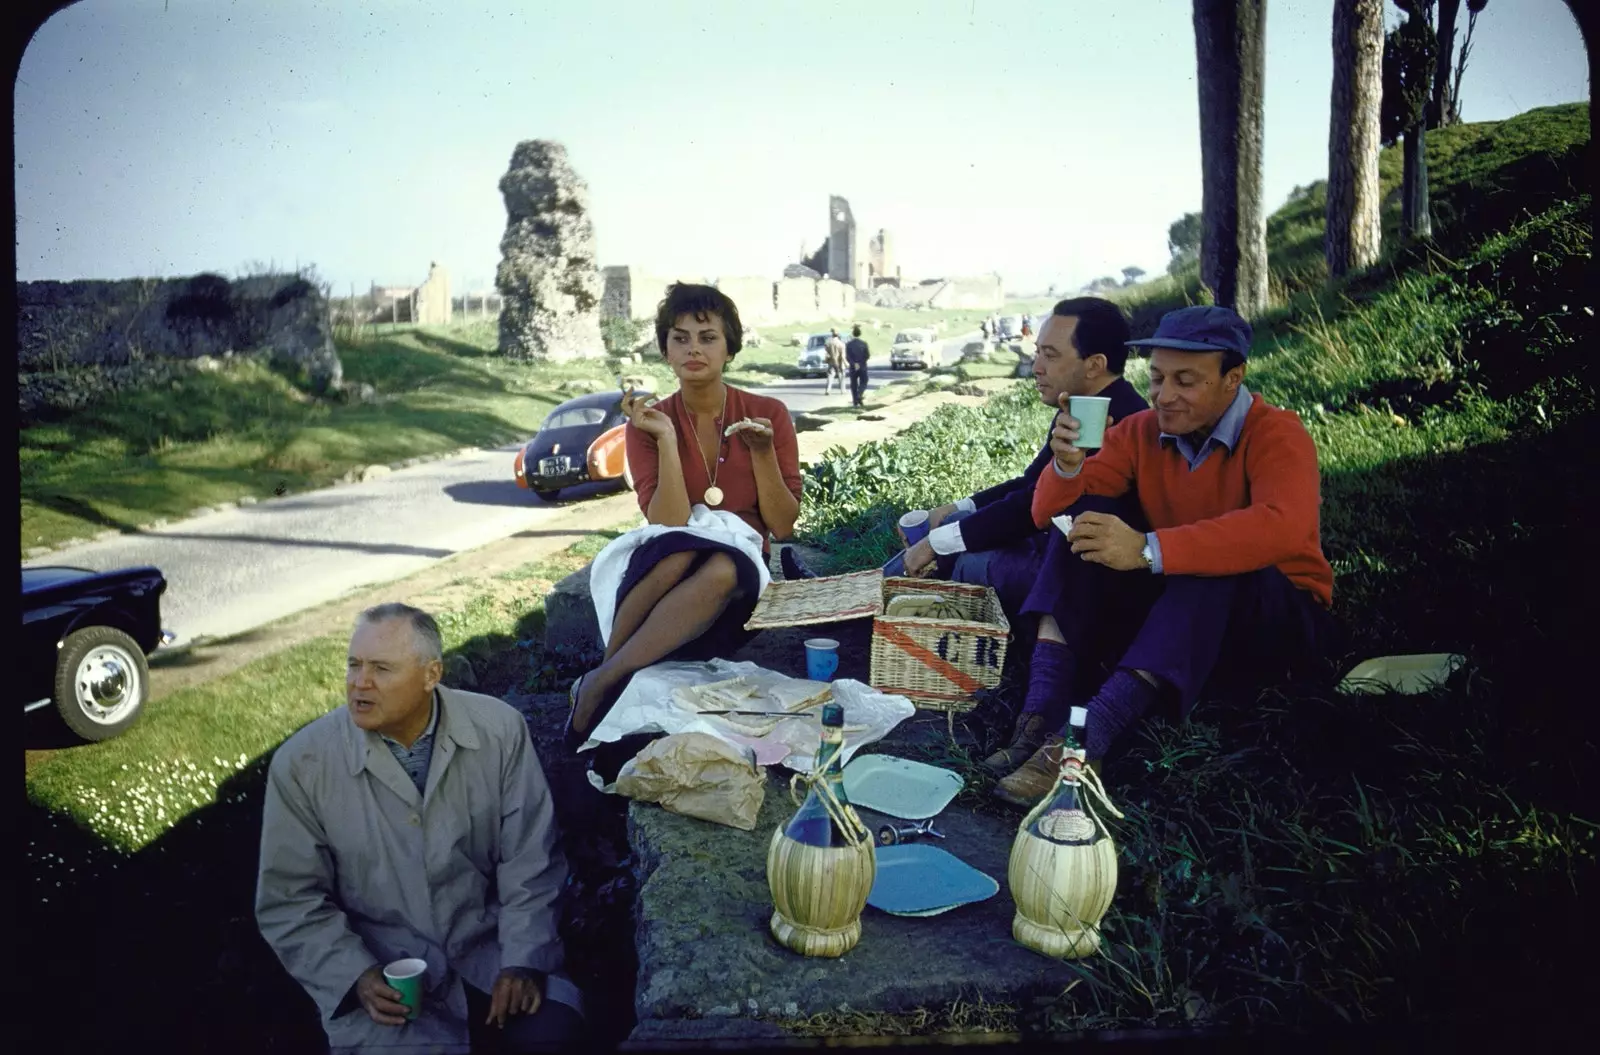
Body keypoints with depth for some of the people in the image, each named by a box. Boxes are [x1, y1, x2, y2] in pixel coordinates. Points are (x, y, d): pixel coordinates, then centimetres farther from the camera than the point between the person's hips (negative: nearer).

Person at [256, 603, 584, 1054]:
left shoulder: (499, 730, -8)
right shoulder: (300, 763, -9)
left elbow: (529, 862, -3)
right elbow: (290, 900, -3)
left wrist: (523, 962, -10)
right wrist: (357, 976, -14)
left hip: (488, 948, 1)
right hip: (382, 976, 0)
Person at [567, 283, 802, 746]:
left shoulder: (769, 413, -1)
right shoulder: (647, 423, -2)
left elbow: (783, 527, -3)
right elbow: (669, 527, -14)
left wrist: (762, 452, -15)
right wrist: (667, 439, -20)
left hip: (739, 574, 0)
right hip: (663, 568, 0)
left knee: (719, 568, -37)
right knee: (679, 553, -37)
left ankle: (600, 683, -30)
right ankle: (605, 683, -21)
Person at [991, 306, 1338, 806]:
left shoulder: (1276, 435, -16)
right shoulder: (1141, 431, -2)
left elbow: (1283, 528, -38)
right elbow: (1050, 512, -4)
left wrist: (1148, 550, -46)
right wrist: (1067, 466, -27)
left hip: (1275, 617, -4)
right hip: (1166, 603, 5)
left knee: (1210, 564, -36)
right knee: (1083, 516, -15)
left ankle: (1087, 737, -46)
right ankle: (1040, 717, -31)